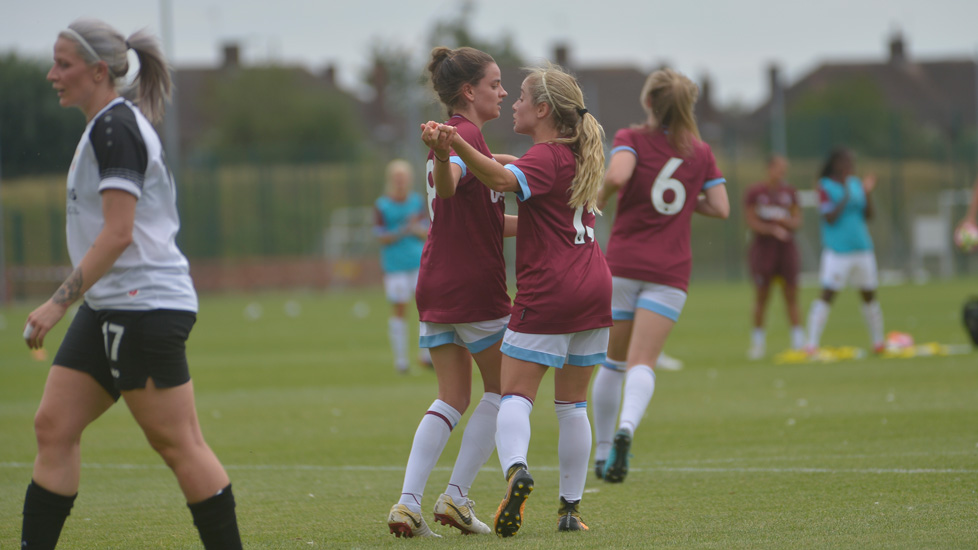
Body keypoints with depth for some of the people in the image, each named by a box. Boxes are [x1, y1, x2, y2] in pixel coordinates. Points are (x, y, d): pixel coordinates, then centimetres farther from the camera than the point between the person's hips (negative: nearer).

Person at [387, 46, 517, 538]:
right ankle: (456, 497, 5)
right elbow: (448, 186, -35)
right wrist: (441, 155, -56)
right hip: (475, 287, -8)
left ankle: (408, 502, -4)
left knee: (453, 398, 10)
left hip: (436, 288, 8)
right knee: (501, 389, 9)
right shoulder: (467, 135, -12)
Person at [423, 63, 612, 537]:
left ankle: (516, 468, -34)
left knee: (515, 395, -8)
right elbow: (518, 169, 31)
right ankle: (571, 507, 13)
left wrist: (458, 146, -47)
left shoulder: (546, 157, -10)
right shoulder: (578, 155, 16)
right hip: (594, 286, 8)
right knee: (572, 404, 13)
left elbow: (505, 180, -33)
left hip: (548, 291, -8)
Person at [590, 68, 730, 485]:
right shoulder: (700, 153, 8)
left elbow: (616, 175, -23)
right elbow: (721, 208, 7)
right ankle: (627, 426, -38)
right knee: (643, 364, -9)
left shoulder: (631, 139, -2)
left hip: (623, 266, -1)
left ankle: (602, 451, 19)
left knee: (613, 363, 14)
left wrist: (598, 200, -4)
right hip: (670, 271, 1)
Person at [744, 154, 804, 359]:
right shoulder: (754, 192, -2)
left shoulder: (789, 192, 9)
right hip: (763, 248, -3)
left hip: (786, 250, 3)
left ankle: (798, 342, -1)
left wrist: (783, 220, -16)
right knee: (761, 298, 1)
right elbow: (752, 223, -7)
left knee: (792, 297, -1)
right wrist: (773, 229, -22)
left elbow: (797, 221, 6)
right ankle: (757, 343, 11)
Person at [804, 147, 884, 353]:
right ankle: (811, 344, -12)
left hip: (862, 249, 6)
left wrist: (868, 193, -4)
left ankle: (878, 342, 23)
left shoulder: (856, 184, 11)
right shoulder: (826, 187, -7)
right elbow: (829, 218, -15)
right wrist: (846, 197, -20)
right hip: (837, 250, -6)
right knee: (827, 295, -12)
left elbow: (868, 215, 10)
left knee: (869, 295, 12)